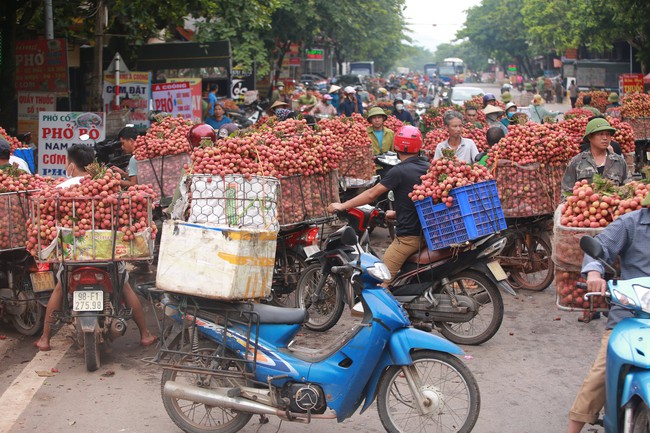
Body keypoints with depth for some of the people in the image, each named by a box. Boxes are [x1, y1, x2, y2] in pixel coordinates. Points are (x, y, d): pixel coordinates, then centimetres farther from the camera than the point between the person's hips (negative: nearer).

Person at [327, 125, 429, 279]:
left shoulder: (399, 171, -13)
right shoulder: (428, 167, 8)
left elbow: (372, 194, -10)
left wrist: (342, 206, -1)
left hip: (409, 236, -8)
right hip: (428, 233, 8)